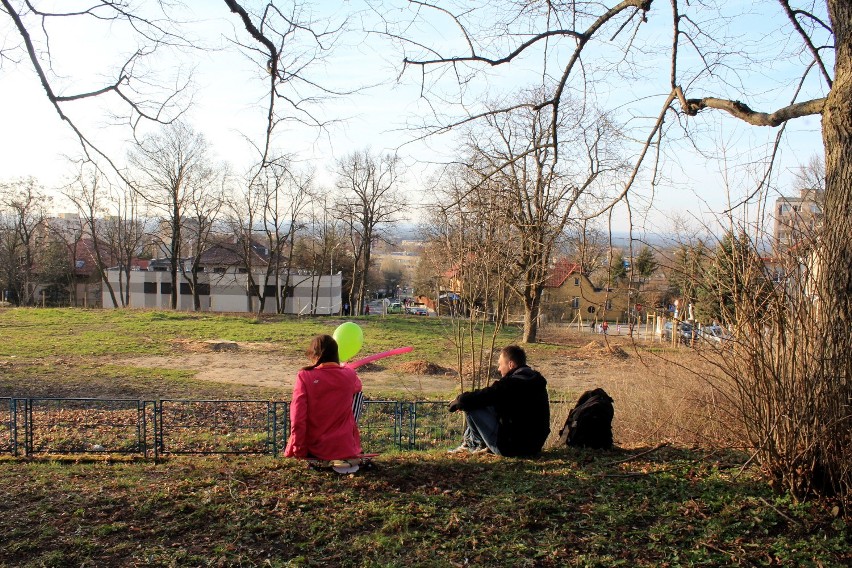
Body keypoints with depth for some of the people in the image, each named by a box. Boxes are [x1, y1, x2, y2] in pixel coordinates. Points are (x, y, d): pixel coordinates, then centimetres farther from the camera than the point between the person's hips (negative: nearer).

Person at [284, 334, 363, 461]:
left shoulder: (304, 376, -9)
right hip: (345, 450, 1)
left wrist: (298, 453, -5)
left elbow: (297, 420, -14)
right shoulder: (349, 375, -2)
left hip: (314, 452, -1)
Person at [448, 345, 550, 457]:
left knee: (471, 408, -6)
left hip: (511, 448, -9)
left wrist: (457, 402, 3)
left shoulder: (510, 384, -21)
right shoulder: (537, 380, 7)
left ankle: (477, 444, 17)